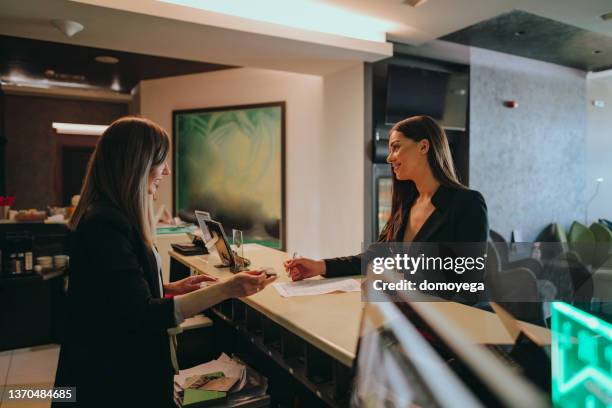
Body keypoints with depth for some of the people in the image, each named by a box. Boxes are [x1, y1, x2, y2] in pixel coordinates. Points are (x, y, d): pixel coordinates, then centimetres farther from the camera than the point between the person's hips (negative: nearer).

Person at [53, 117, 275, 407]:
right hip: (113, 383, -9)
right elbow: (143, 316, -27)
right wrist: (225, 289, -28)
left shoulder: (113, 216, 6)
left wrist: (172, 288, 1)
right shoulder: (105, 225, -26)